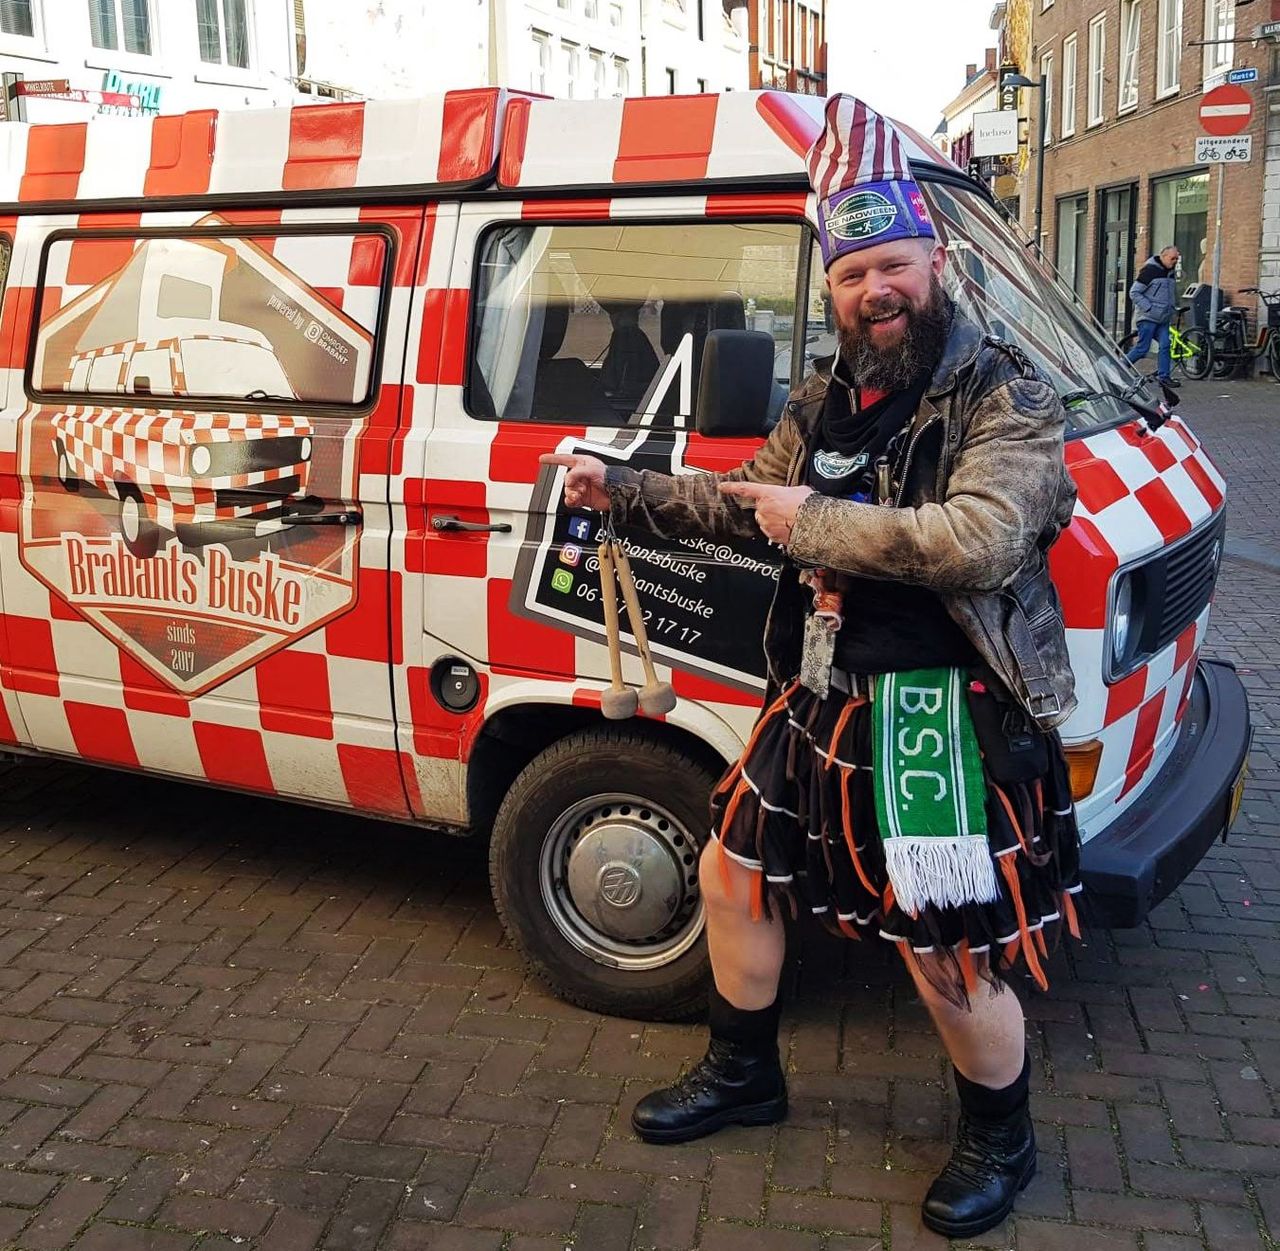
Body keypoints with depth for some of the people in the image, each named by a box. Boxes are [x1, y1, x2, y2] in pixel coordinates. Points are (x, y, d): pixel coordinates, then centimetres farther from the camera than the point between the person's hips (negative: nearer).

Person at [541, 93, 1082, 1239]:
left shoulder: (1005, 399, -13)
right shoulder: (828, 402, 10)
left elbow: (981, 542, -29)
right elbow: (742, 500, 23)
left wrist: (815, 520, -21)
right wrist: (625, 490, 12)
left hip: (946, 718, -8)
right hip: (821, 701, 8)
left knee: (951, 960, -1)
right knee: (734, 874, 17)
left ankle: (1000, 1142, 30)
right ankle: (743, 1077, 42)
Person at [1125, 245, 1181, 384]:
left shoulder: (1172, 273, 14)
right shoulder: (1150, 270, -9)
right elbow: (1134, 292, -12)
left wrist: (1173, 309, 14)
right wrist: (1148, 308, -16)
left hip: (1164, 319, 7)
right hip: (1148, 317, -7)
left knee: (1165, 345, -3)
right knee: (1142, 348, -7)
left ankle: (1164, 377, 0)